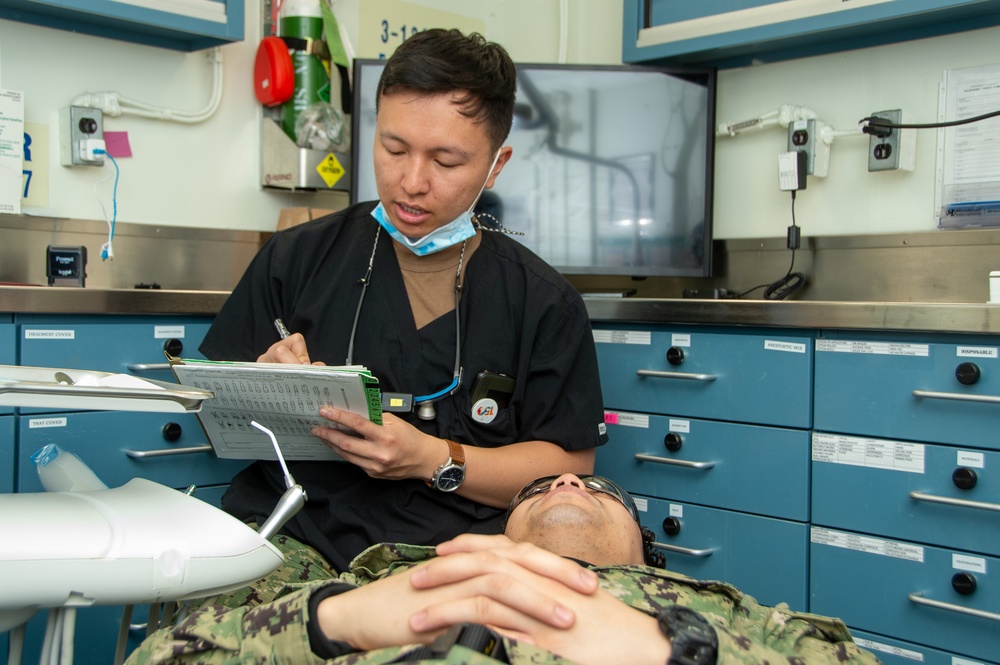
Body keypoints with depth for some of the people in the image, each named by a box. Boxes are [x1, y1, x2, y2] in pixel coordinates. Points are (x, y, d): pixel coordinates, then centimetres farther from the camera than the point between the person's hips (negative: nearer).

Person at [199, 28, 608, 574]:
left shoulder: (545, 302, 5)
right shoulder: (294, 258, 9)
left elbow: (569, 466, 3)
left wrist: (435, 460, -11)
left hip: (450, 548, 0)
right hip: (291, 528, 0)